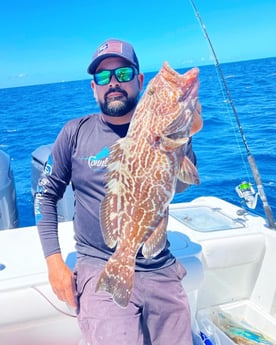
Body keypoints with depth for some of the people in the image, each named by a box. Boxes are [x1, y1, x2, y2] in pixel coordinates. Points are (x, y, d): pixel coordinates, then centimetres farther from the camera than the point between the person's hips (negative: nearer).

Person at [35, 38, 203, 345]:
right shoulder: (76, 132, -1)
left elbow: (179, 184, -14)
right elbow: (46, 194, 4)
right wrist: (54, 260, -4)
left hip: (161, 271, 2)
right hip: (100, 269, -2)